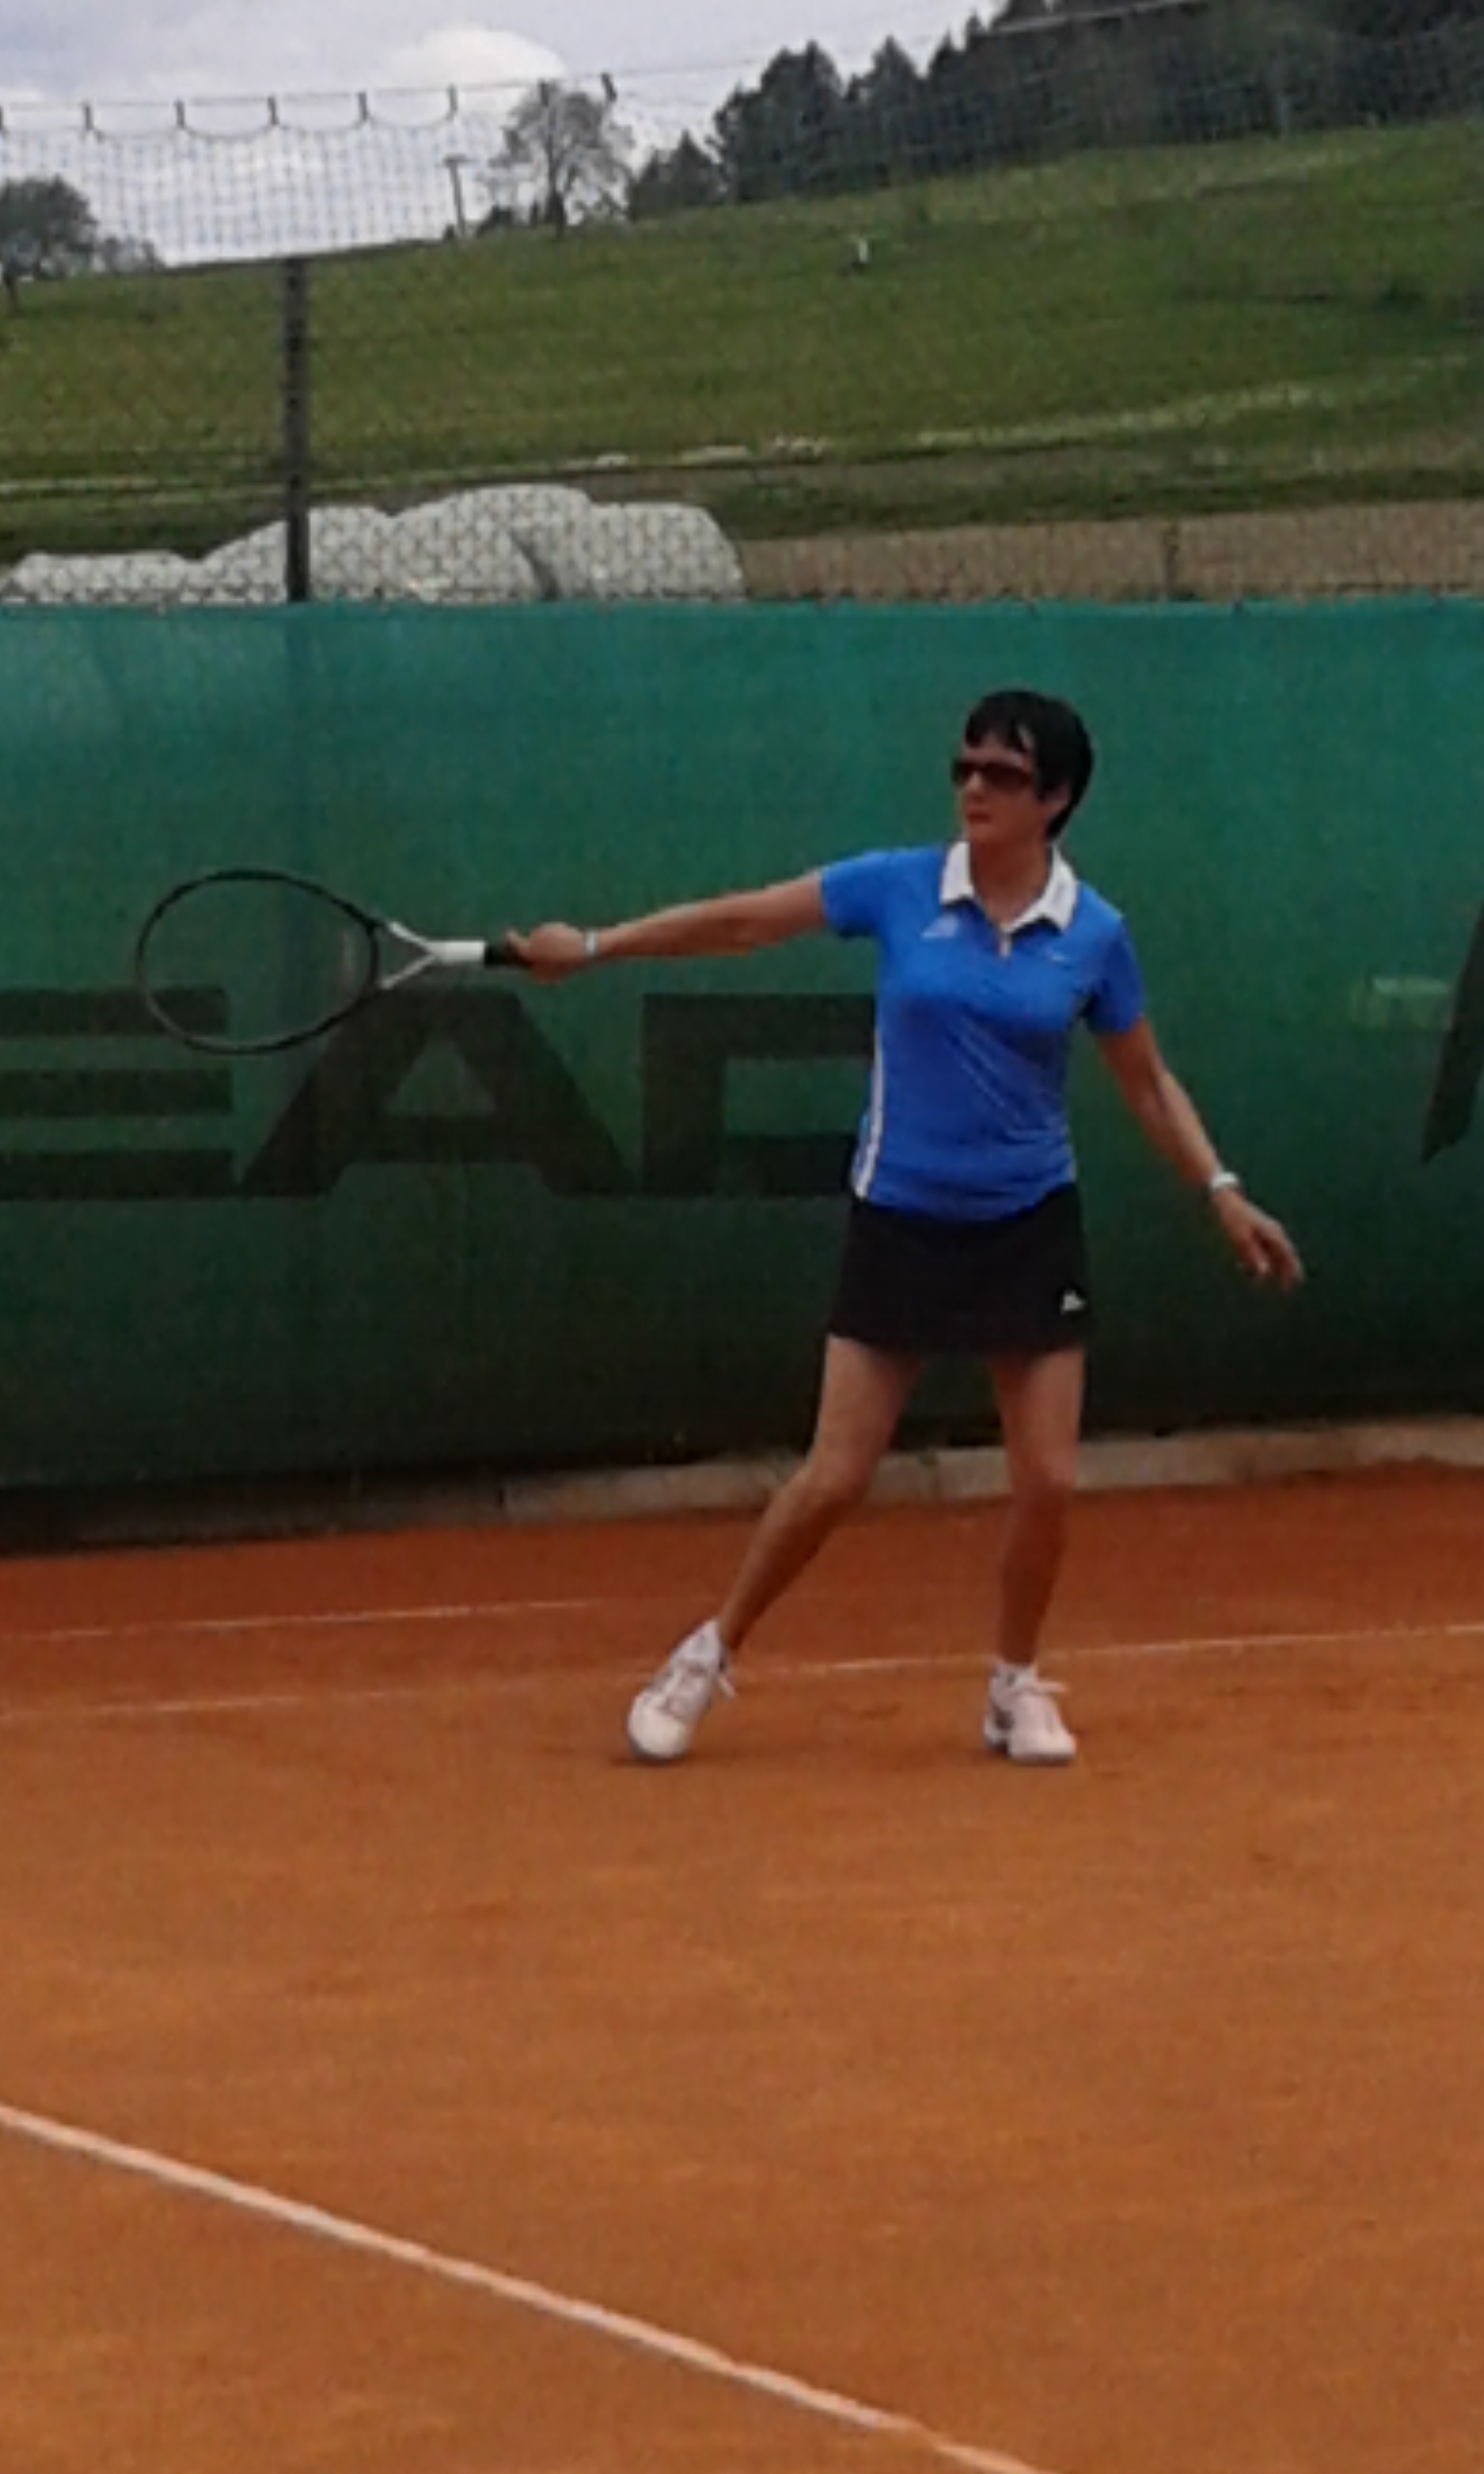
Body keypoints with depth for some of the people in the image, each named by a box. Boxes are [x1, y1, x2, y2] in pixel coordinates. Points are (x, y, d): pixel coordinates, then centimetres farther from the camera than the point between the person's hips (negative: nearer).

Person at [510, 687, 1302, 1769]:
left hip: (1031, 1230, 1)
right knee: (833, 1480, -2)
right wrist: (594, 947, 0)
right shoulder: (898, 888, -7)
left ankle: (1018, 1688, 20)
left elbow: (1147, 1081, 8)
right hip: (901, 1224, -1)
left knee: (1048, 1482, -2)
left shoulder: (1094, 934, -4)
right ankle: (707, 1658, 17)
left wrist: (1222, 1191, -2)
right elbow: (740, 921, 0)